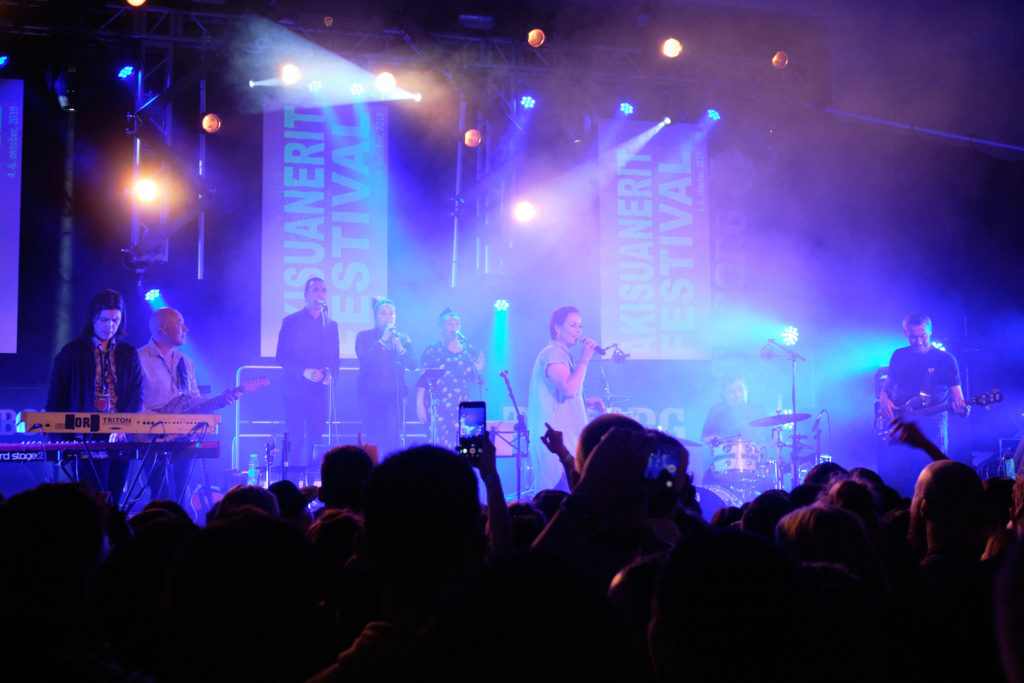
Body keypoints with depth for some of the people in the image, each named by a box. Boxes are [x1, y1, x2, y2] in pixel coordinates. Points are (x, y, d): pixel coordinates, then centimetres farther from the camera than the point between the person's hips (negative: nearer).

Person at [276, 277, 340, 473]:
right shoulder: (291, 322, 3)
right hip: (296, 390, -3)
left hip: (320, 391, 3)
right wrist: (304, 371, -17)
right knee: (296, 441, -6)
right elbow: (281, 358, -2)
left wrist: (330, 375, -6)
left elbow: (334, 358, 15)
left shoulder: (331, 325, 14)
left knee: (314, 440, -1)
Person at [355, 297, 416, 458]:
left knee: (394, 438, -10)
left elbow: (413, 363, 4)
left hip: (394, 395, 1)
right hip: (370, 395, -1)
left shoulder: (403, 338, 16)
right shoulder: (364, 336, 9)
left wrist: (400, 348, -13)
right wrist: (383, 340, -12)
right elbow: (364, 359, -9)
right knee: (373, 440, -6)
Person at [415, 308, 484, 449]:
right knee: (442, 446, -13)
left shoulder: (467, 350, 14)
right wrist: (420, 404, -9)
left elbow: (474, 378, 18)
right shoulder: (433, 350, 4)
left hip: (463, 407, 3)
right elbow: (422, 379, 0)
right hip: (439, 407, -3)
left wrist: (478, 368, -4)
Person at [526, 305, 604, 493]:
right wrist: (583, 360, -15)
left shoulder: (565, 356, 20)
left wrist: (586, 402, 15)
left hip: (567, 434, 10)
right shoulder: (551, 354, -10)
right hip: (555, 437, -10)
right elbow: (569, 389, -23)